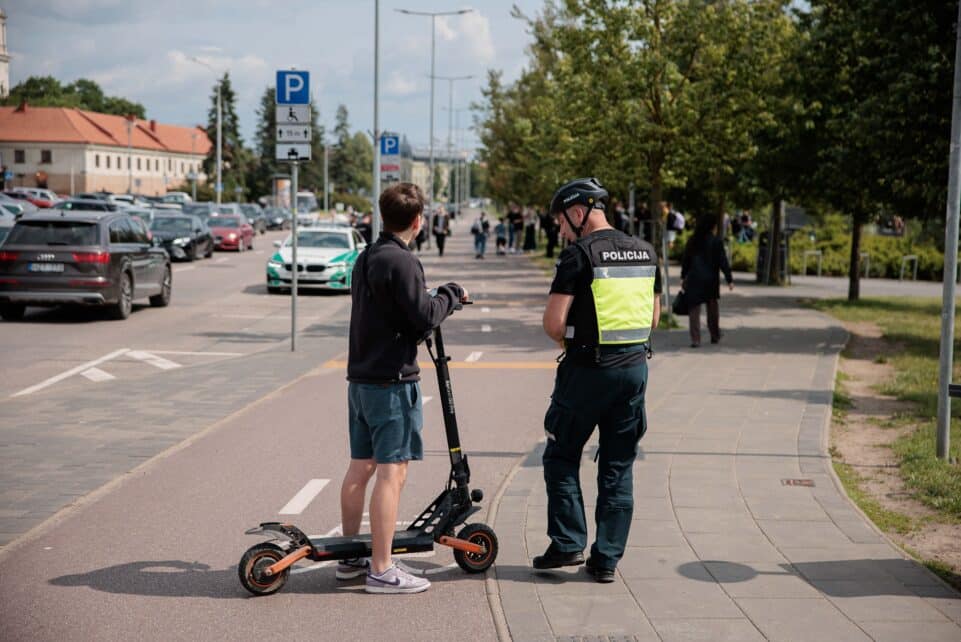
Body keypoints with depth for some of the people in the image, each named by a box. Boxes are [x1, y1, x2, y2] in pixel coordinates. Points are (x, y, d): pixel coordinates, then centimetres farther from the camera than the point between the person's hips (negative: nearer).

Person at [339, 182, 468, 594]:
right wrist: (452, 294, -1)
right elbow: (425, 318, -18)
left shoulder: (365, 258, 13)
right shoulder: (401, 262, -15)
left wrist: (440, 300, 15)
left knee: (360, 467, 15)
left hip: (360, 378, 9)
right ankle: (381, 570, -5)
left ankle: (350, 557, 25)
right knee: (392, 472, -6)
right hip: (392, 380, -9)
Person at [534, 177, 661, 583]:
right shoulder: (645, 252, 9)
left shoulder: (580, 254, -12)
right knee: (618, 467, 10)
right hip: (635, 367, 6)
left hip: (587, 370, -6)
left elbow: (553, 324, -15)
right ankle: (607, 559, 12)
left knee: (562, 457, 11)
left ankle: (568, 544, 7)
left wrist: (570, 341, 5)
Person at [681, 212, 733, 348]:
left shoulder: (692, 241, 5)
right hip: (711, 279, -1)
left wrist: (683, 277, 18)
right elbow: (723, 262, -8)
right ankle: (715, 336, 28)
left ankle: (695, 339, -9)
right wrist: (729, 279, -4)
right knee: (713, 307, 17)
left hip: (693, 279, 1)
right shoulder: (716, 242, -5)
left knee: (694, 309, 0)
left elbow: (685, 260, 9)